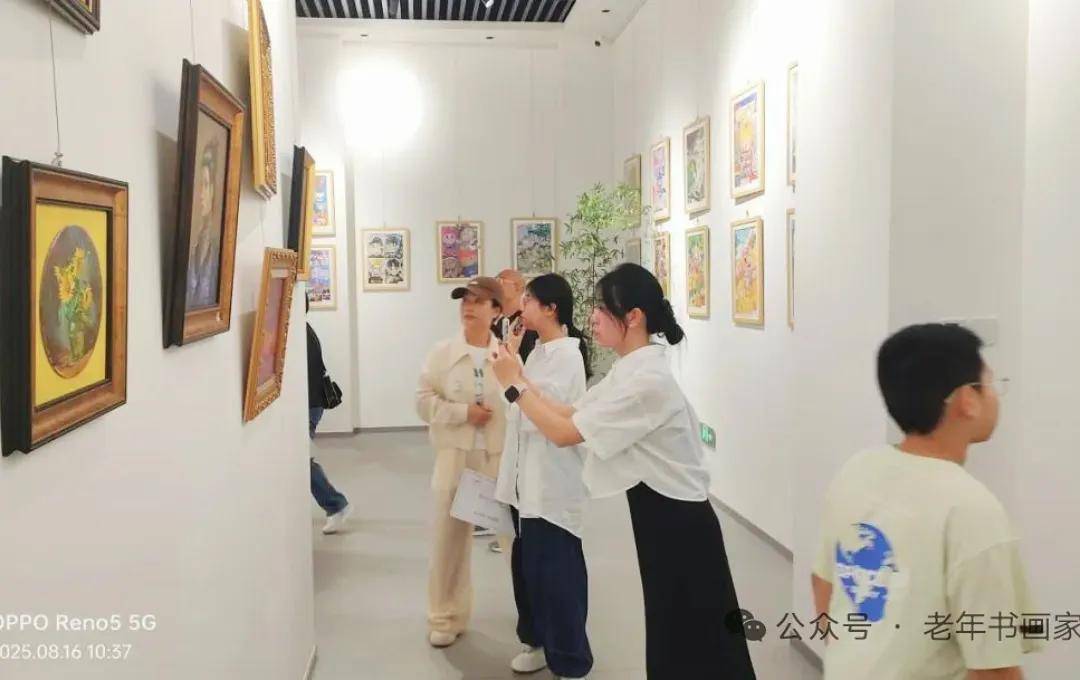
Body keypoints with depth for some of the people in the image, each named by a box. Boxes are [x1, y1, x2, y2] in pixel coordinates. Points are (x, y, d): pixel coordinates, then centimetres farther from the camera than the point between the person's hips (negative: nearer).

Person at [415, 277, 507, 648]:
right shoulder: (443, 352, 2)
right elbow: (424, 401, -1)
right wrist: (464, 412, -12)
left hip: (501, 457, -1)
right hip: (455, 457, 1)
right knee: (449, 537, 9)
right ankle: (445, 618, 26)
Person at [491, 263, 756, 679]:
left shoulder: (647, 379, -25)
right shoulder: (630, 369, 8)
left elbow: (564, 434, -22)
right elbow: (571, 414, 6)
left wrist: (514, 386, -13)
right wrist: (523, 381, -2)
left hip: (680, 524, -10)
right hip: (660, 514, 10)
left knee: (694, 646, 6)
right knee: (672, 639, 21)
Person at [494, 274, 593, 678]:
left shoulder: (567, 353, -14)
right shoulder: (539, 351, 12)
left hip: (553, 479, -8)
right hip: (528, 476, 9)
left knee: (555, 570, 0)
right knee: (528, 565, 16)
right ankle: (539, 639, 33)